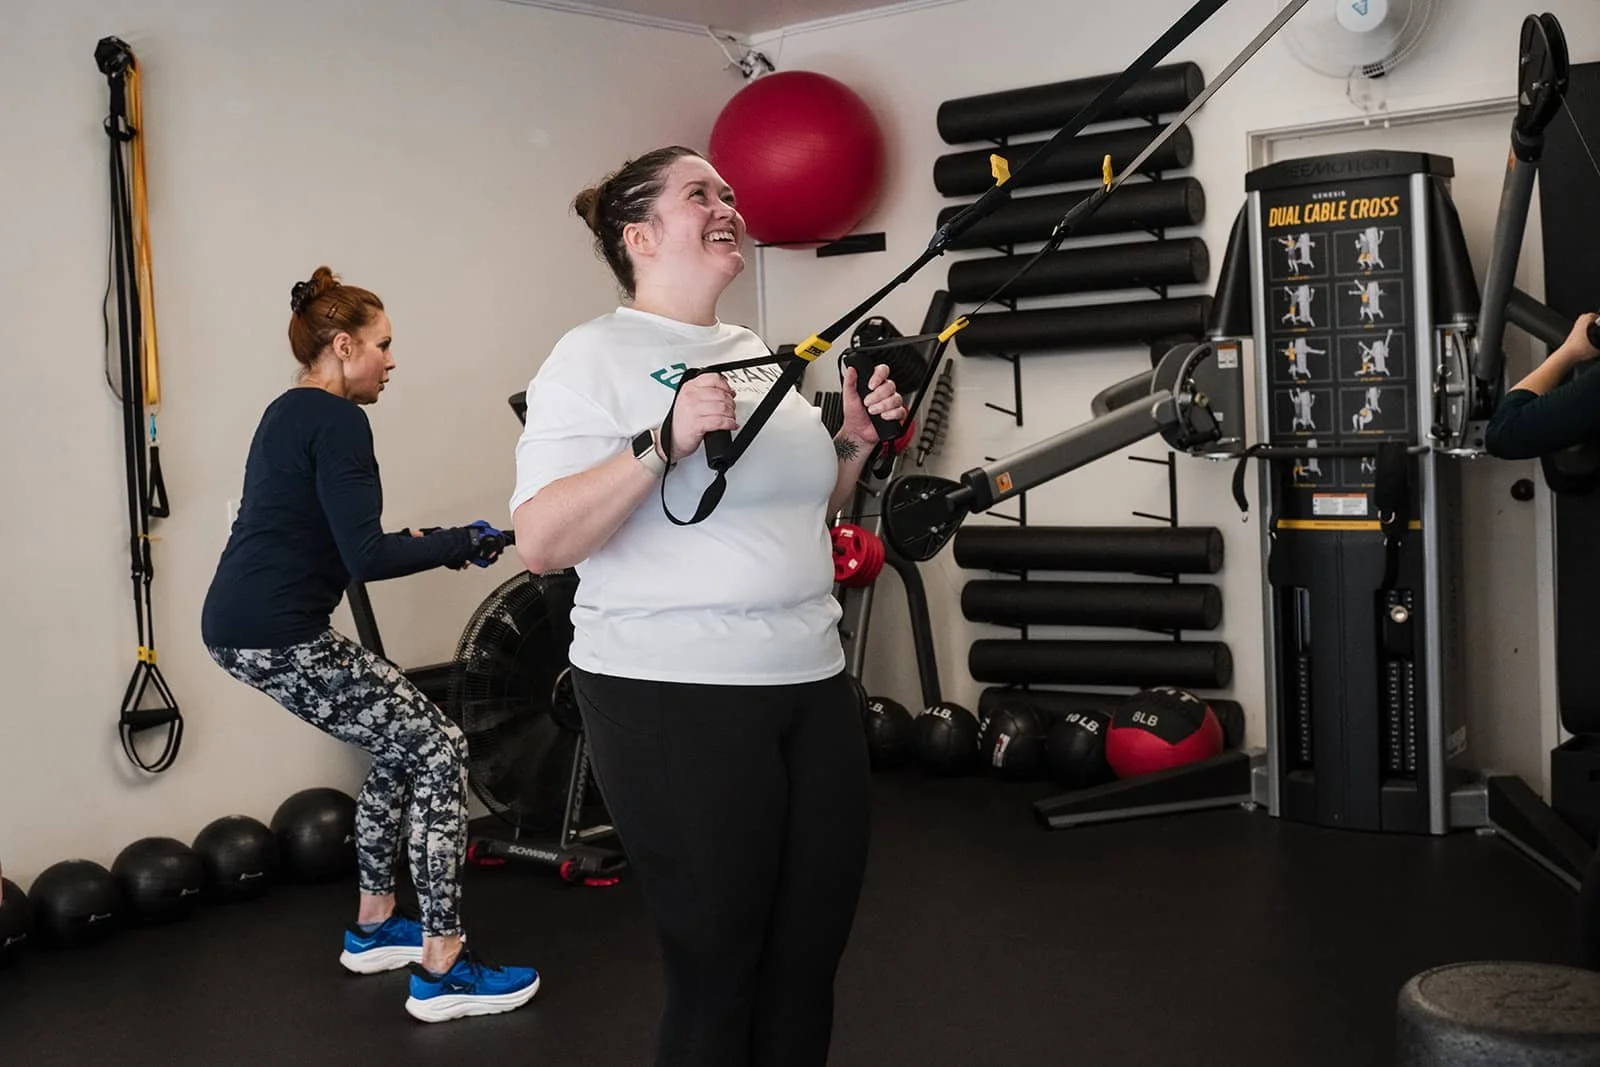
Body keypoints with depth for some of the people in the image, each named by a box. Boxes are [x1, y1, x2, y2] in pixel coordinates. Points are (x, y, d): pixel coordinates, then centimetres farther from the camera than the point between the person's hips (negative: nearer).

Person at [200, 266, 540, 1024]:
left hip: (244, 627, 10)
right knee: (440, 750, -3)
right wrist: (461, 543, -7)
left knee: (405, 745, 21)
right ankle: (441, 971, 0)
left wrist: (425, 543, 16)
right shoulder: (337, 421, -12)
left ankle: (374, 927, 30)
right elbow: (364, 557, -19)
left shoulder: (288, 413, 18)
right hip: (280, 637, -10)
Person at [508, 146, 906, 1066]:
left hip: (813, 687, 7)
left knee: (809, 963, 12)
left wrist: (856, 441, 7)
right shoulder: (595, 356, -7)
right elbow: (540, 542, -17)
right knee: (717, 975, 4)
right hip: (675, 701, -7)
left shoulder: (760, 354, 15)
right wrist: (663, 441, -26)